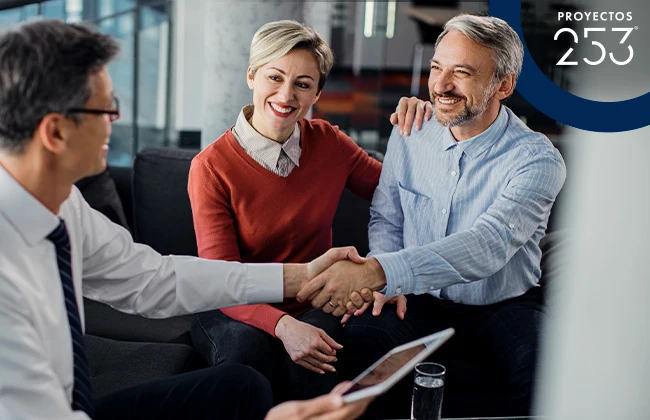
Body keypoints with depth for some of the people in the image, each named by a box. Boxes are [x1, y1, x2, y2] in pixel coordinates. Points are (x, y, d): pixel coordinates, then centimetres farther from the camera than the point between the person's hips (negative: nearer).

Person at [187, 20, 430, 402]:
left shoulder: (328, 143, -1)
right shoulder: (211, 167, -11)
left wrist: (414, 131, -5)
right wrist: (282, 325, -35)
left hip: (314, 308, 2)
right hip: (241, 315, -2)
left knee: (306, 368, -32)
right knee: (246, 346, -36)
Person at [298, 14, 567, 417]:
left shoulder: (537, 159, -16)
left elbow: (487, 245, -32)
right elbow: (386, 219, 9)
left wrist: (377, 272, -44)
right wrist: (385, 281, -13)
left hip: (503, 308, -2)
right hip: (419, 301, 3)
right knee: (355, 337, -27)